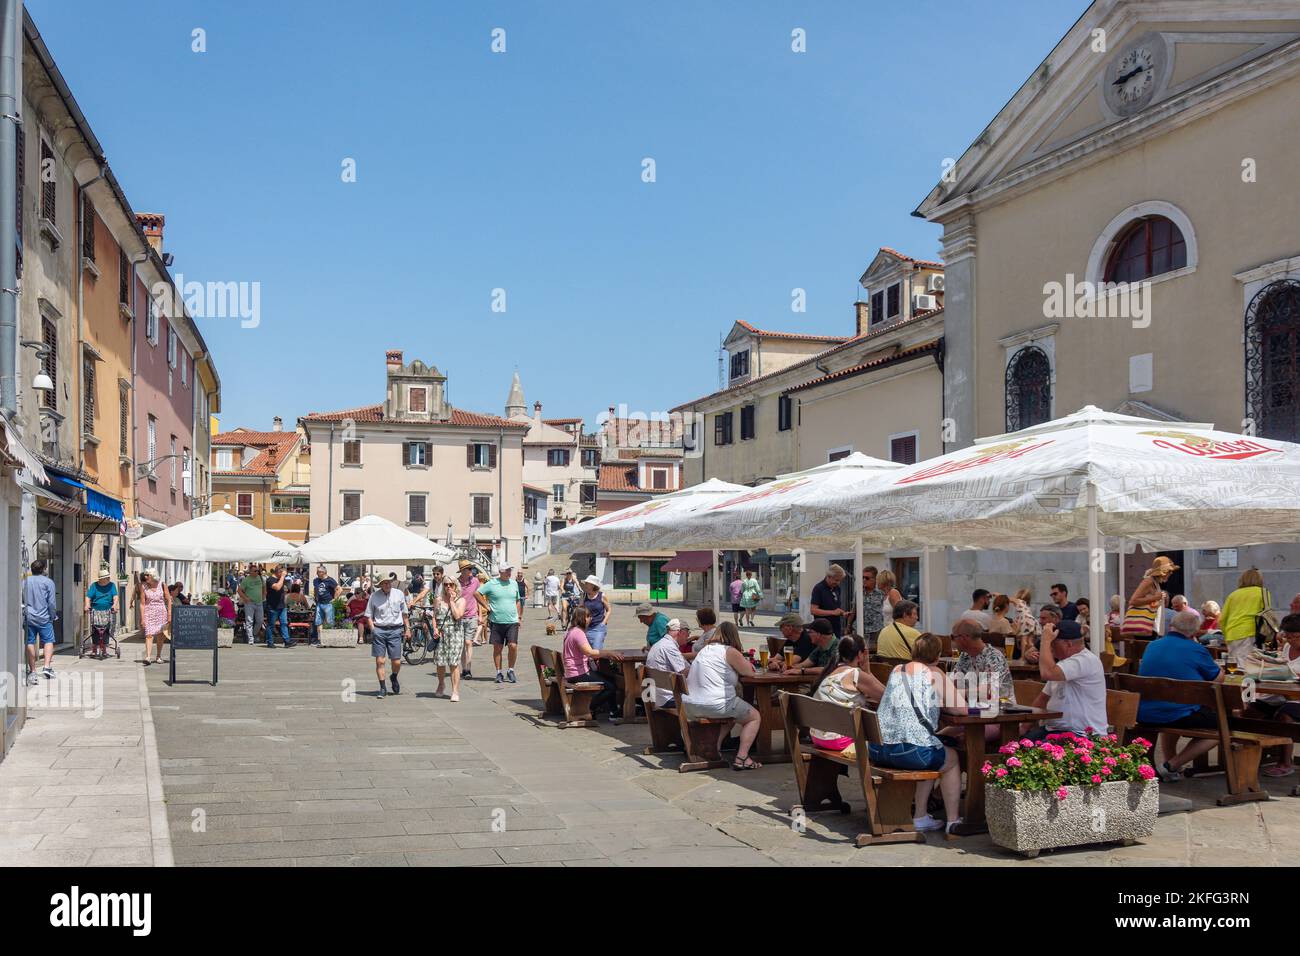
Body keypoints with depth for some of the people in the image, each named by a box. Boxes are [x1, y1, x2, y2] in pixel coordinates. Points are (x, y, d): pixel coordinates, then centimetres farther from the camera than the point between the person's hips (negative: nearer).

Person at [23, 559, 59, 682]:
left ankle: (32, 671, 7)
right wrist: (53, 616, 6)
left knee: (30, 643, 6)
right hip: (43, 618, -3)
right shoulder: (48, 582, -3)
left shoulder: (24, 581, 7)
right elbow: (52, 602, -5)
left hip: (28, 618, 3)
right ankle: (47, 666, -12)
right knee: (48, 641, 4)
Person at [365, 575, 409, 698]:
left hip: (395, 630, 1)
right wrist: (373, 630, -6)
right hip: (379, 630, -1)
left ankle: (394, 678, 34)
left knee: (397, 662, 2)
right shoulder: (374, 596, 0)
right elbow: (369, 615, 5)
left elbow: (404, 613, 14)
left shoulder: (399, 594, 5)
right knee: (380, 661, -2)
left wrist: (407, 629, 13)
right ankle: (383, 688, 10)